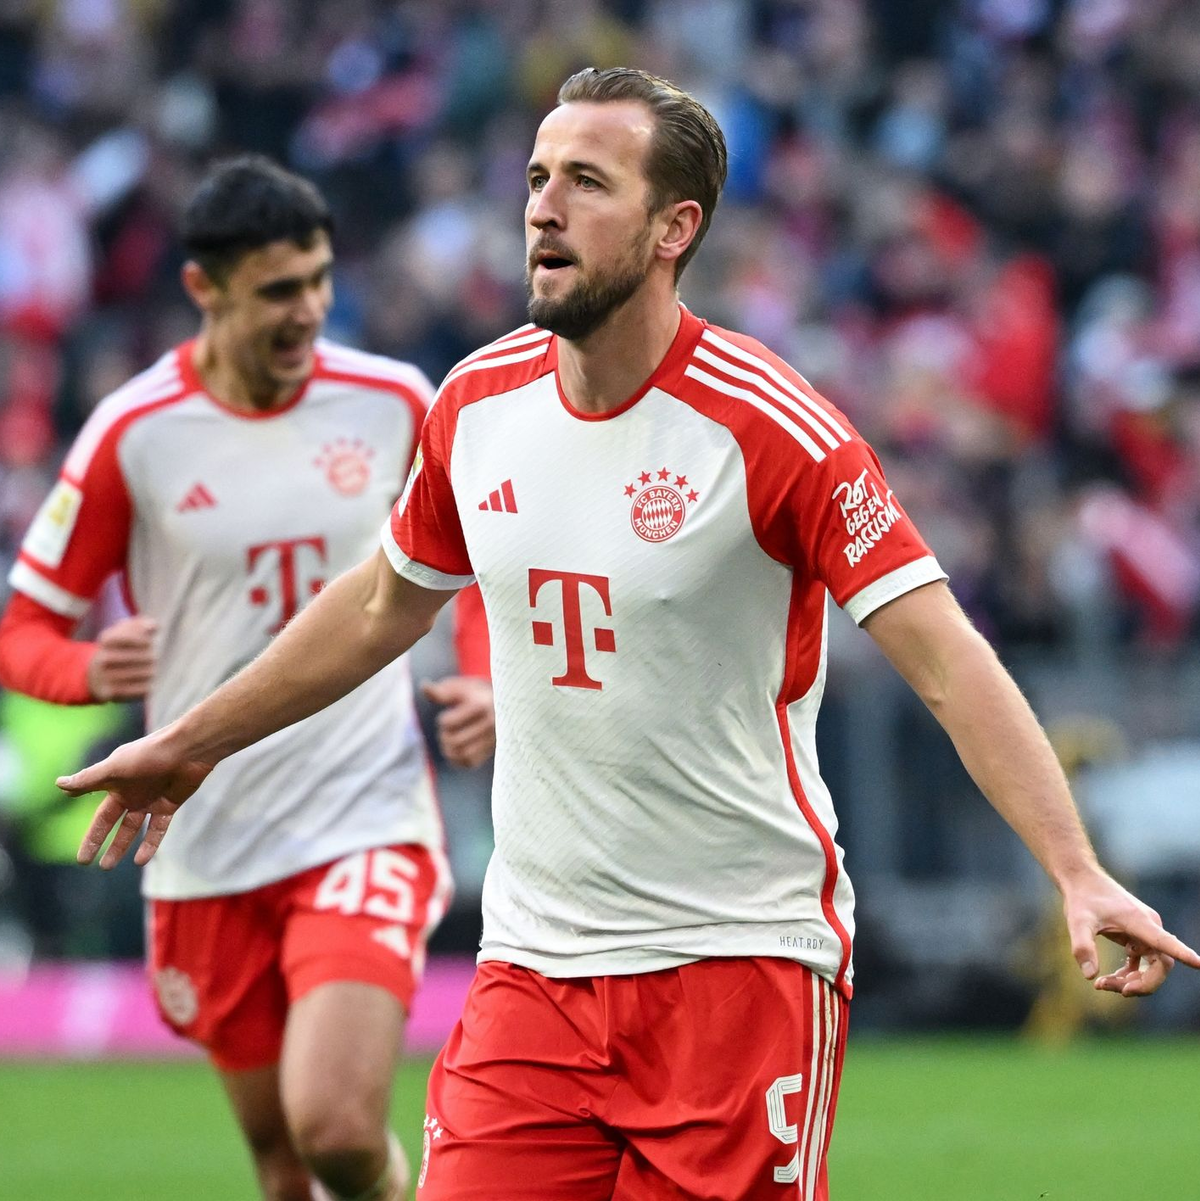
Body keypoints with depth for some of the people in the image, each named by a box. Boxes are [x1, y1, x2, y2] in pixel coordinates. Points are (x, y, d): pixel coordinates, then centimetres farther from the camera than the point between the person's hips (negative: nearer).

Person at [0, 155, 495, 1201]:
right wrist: (94, 672, -22)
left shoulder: (395, 403, -1)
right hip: (209, 848, 1)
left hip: (366, 824, -1)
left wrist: (487, 684, -2)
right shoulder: (132, 436, -5)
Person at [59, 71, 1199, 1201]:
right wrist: (189, 744, 32)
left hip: (742, 961, -4)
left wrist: (1080, 874, -28)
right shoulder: (477, 404, 4)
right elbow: (384, 604, 23)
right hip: (530, 965, 5)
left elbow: (947, 659, -17)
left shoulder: (771, 427, -13)